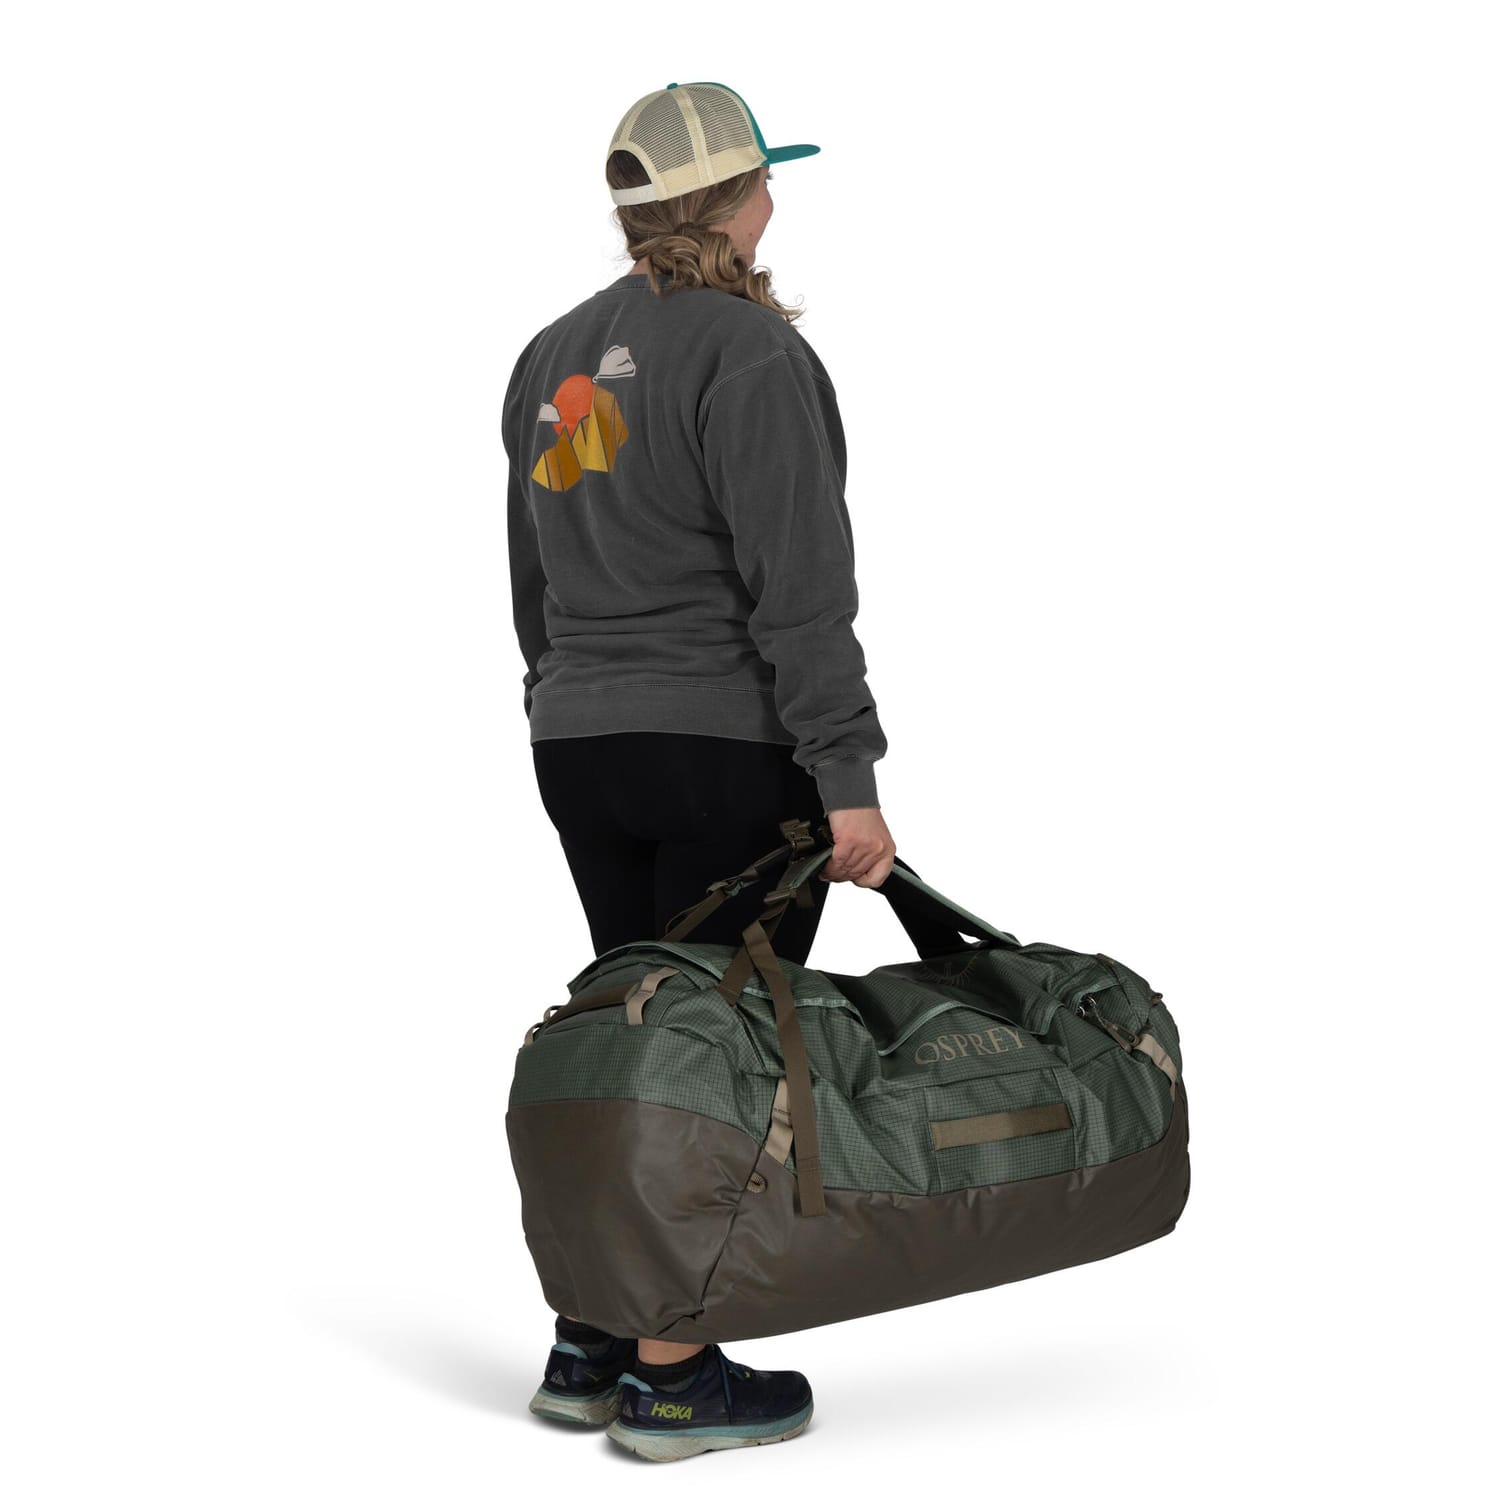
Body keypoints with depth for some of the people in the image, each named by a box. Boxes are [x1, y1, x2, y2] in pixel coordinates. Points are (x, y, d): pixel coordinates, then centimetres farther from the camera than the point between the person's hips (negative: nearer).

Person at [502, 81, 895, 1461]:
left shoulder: (555, 358, 11)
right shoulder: (750, 354, -13)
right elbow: (799, 591, -18)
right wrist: (849, 780, -18)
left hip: (580, 745, 8)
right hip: (734, 752, -8)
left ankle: (590, 1346, 21)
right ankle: (670, 1380, 7)